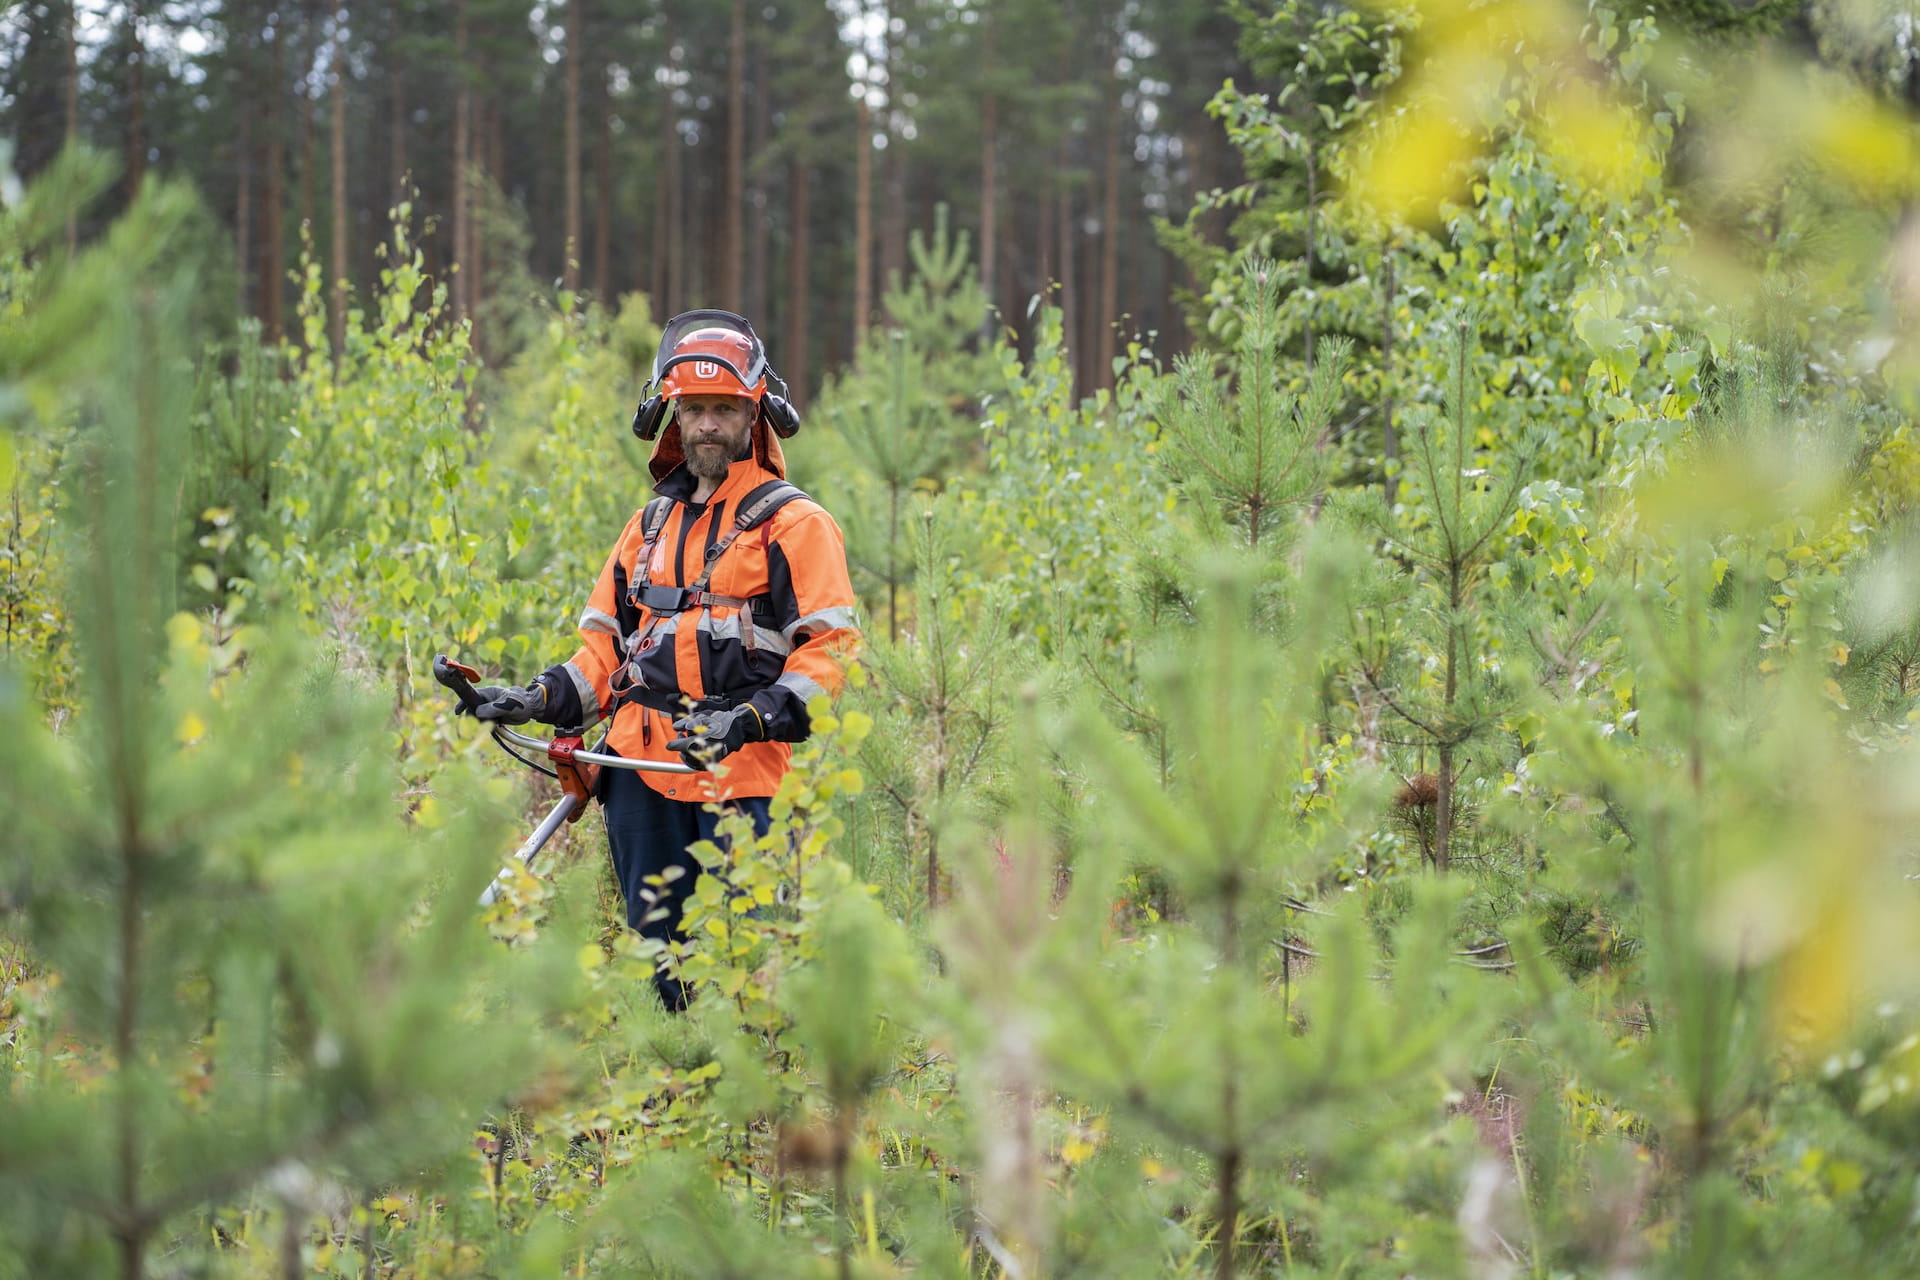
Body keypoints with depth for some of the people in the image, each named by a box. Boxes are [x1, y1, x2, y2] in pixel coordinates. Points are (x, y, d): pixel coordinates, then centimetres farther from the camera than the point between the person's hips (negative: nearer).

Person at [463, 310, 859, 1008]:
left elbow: (830, 647, -7)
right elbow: (608, 640, 23)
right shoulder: (651, 524, 21)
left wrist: (748, 721, -20)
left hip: (739, 770, -6)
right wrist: (540, 700, 5)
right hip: (641, 770, 6)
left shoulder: (793, 523, 1)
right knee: (659, 946, 10)